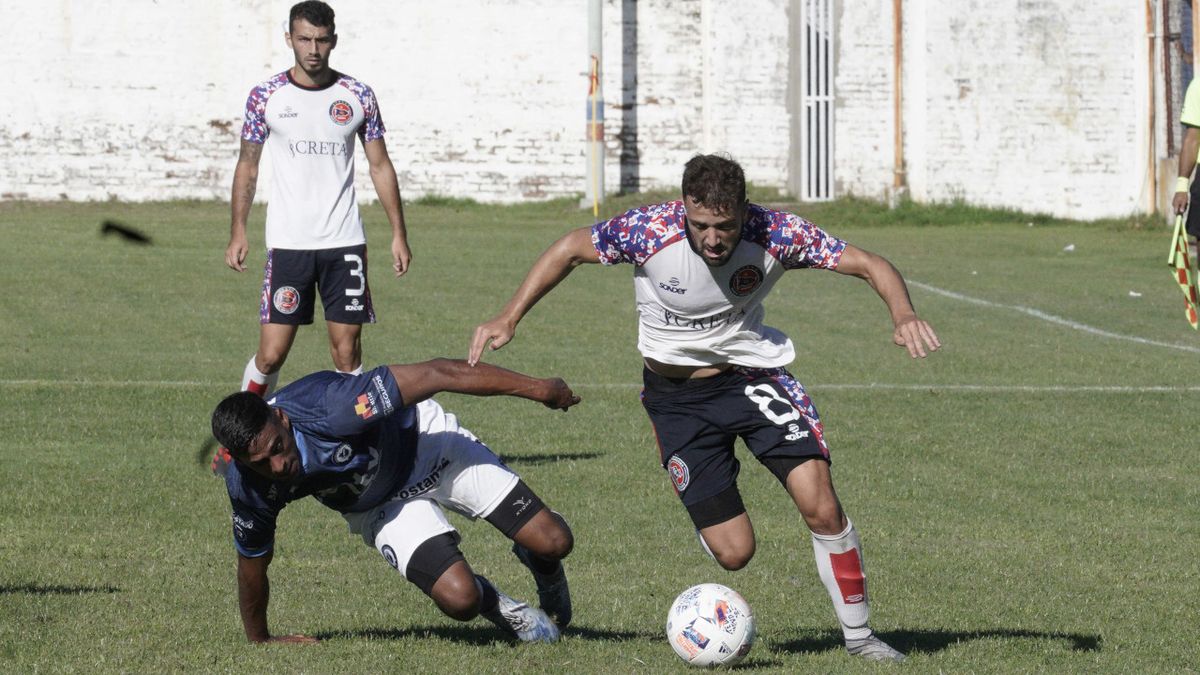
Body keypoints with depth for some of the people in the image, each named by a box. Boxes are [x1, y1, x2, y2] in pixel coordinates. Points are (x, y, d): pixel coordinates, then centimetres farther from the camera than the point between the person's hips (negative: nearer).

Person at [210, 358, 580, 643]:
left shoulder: (328, 405, -40)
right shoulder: (247, 488, -27)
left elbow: (436, 374, -34)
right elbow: (252, 565, -7)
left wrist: (536, 388, -29)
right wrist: (259, 640, 5)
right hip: (378, 508, 2)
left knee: (553, 543, -7)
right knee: (459, 599, -22)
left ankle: (545, 571, 31)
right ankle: (501, 608, 15)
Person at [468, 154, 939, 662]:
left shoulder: (776, 234, -22)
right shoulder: (647, 231, -24)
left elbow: (870, 266, -15)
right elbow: (569, 250, -6)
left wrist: (903, 316, -34)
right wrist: (508, 319, -9)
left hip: (751, 371, 1)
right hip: (675, 393, 0)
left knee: (820, 506, -18)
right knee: (732, 553, -6)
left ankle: (858, 634, 2)